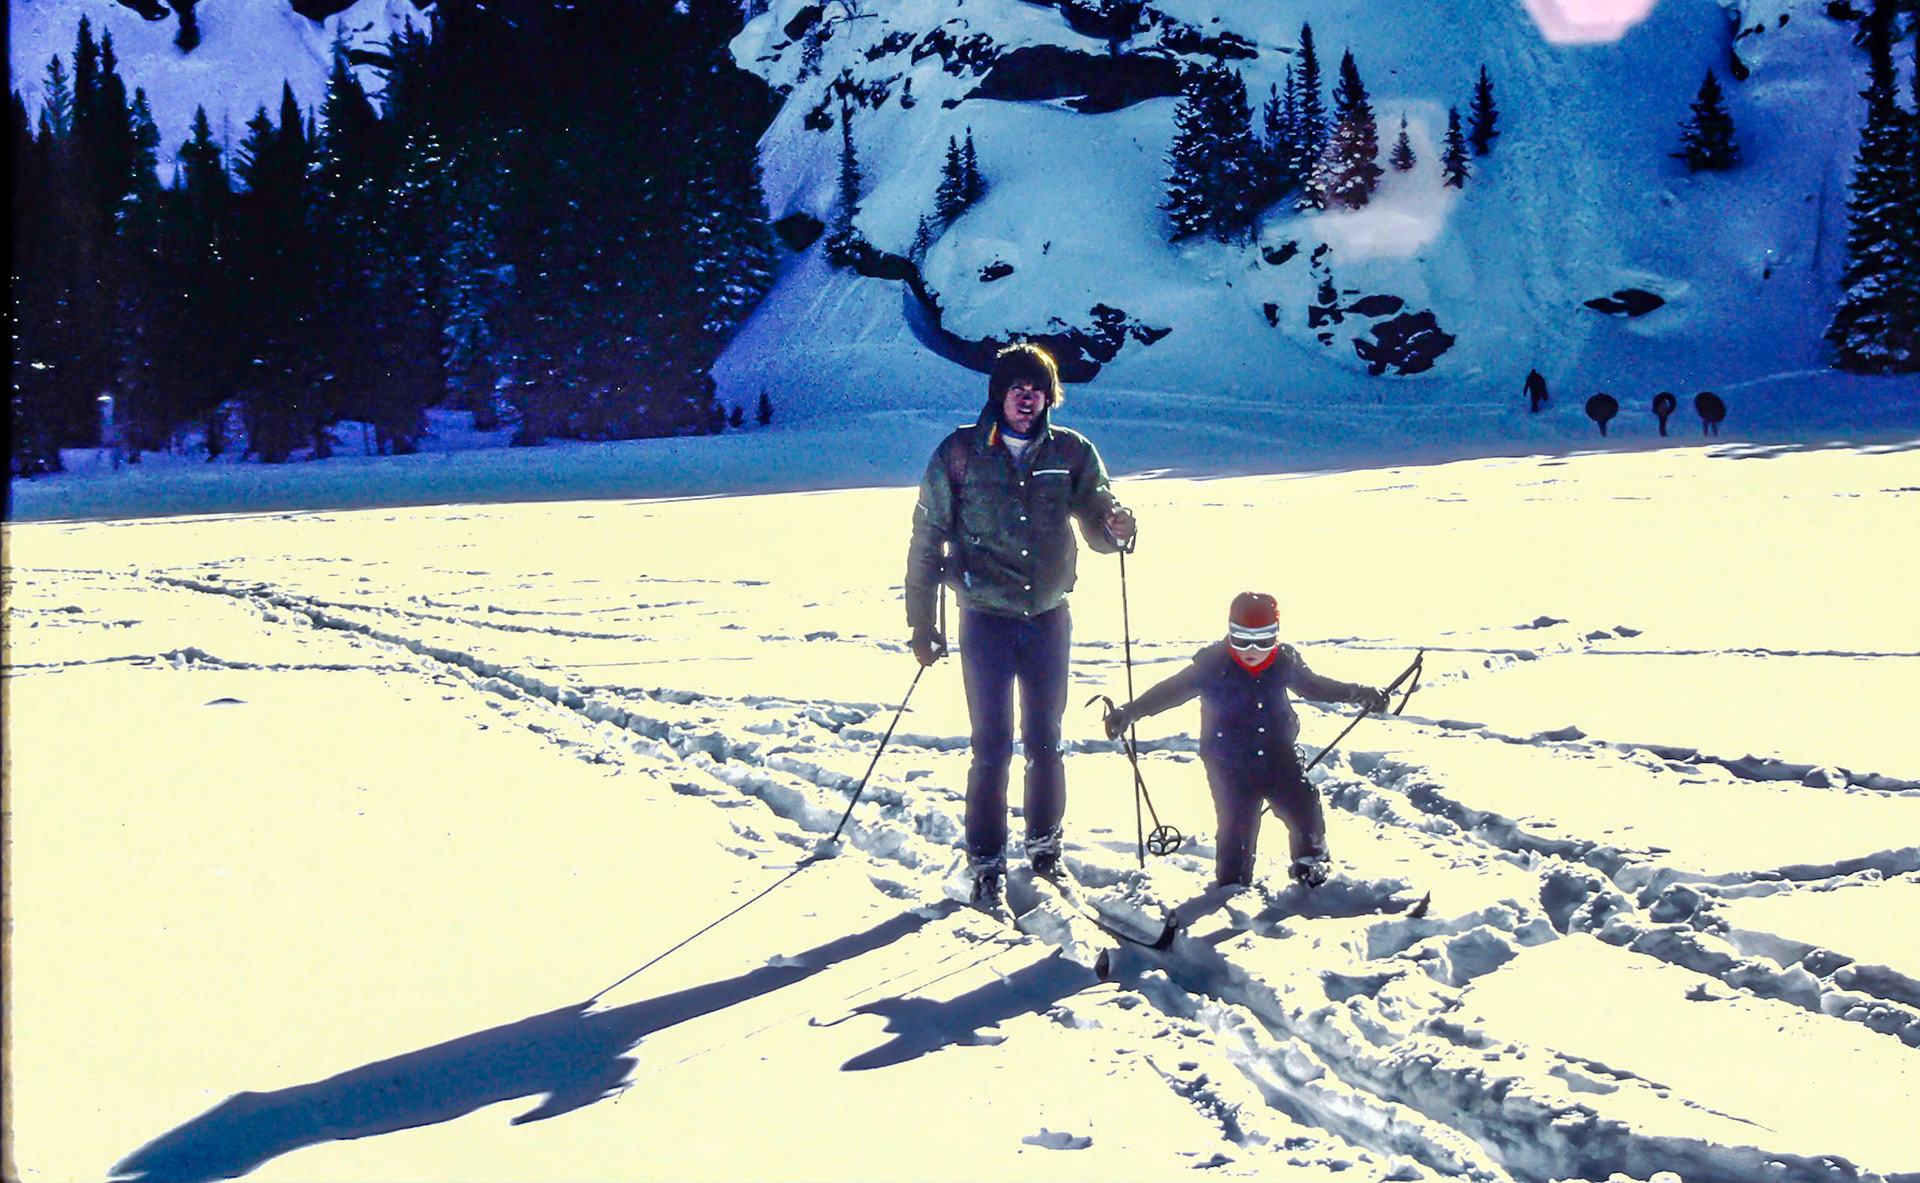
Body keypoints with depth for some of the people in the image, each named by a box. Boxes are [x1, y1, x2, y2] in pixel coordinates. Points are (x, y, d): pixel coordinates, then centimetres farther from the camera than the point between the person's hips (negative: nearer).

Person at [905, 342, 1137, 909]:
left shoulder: (1071, 452, 1)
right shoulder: (959, 453, -4)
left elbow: (1096, 526, 4)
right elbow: (927, 541, 1)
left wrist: (1116, 528, -21)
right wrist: (922, 623, 0)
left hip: (1049, 618, 2)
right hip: (986, 621, -2)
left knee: (1045, 743, 10)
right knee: (992, 747, -2)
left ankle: (1045, 848, 27)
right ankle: (986, 866, 9)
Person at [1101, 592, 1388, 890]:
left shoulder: (1285, 662, -2)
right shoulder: (1213, 665, -14)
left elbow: (1313, 686, 16)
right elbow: (1171, 690, -13)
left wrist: (1357, 693, 12)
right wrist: (1130, 712, -24)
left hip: (1279, 758, 3)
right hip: (1229, 766, -3)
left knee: (1306, 809, -4)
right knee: (1235, 827, -4)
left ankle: (1310, 864, 26)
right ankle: (1232, 887, 20)